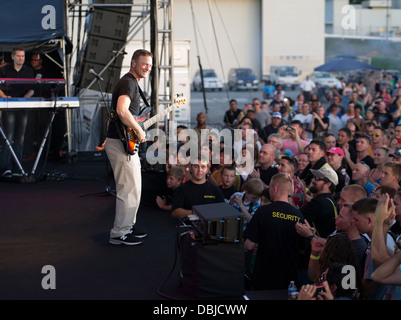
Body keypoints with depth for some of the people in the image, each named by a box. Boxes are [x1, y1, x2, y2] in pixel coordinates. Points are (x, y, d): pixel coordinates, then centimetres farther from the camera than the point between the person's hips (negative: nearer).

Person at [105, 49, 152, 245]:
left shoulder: (132, 82, 20)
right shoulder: (128, 82, -14)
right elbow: (121, 110, -31)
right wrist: (139, 130, -22)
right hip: (120, 143, -11)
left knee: (132, 187, 18)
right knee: (129, 189, -8)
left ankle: (127, 227, 28)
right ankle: (119, 234, -2)